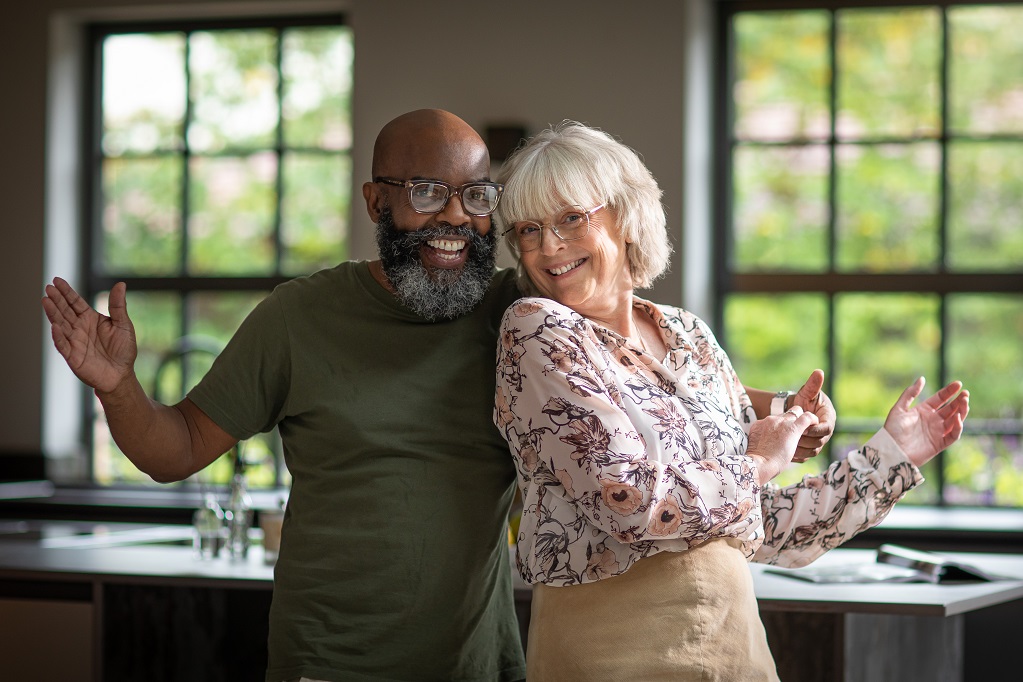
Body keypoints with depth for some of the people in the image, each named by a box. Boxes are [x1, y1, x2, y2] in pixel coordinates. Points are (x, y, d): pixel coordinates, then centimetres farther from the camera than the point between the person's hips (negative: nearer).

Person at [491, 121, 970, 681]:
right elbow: (633, 500, -19)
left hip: (735, 635, 5)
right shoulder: (534, 330, -9)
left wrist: (892, 454, 10)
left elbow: (765, 529, 12)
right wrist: (758, 466, -5)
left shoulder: (688, 336, 8)